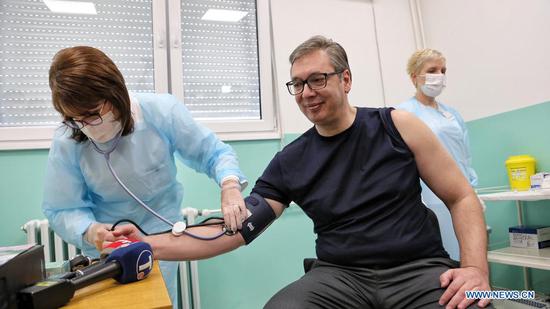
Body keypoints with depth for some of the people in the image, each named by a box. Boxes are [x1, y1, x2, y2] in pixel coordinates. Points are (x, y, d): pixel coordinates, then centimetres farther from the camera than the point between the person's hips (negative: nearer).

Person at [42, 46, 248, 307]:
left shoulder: (162, 112, -21)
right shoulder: (66, 142, -18)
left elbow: (214, 152, -13)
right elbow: (61, 209, -9)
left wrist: (230, 186, -33)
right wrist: (89, 231, -30)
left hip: (162, 237, -1)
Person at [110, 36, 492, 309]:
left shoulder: (397, 126, 0)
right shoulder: (289, 163, 3)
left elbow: (463, 198, 3)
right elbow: (235, 230, -1)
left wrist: (476, 267, -14)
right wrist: (152, 244, -11)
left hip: (419, 269, 0)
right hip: (340, 274, 1)